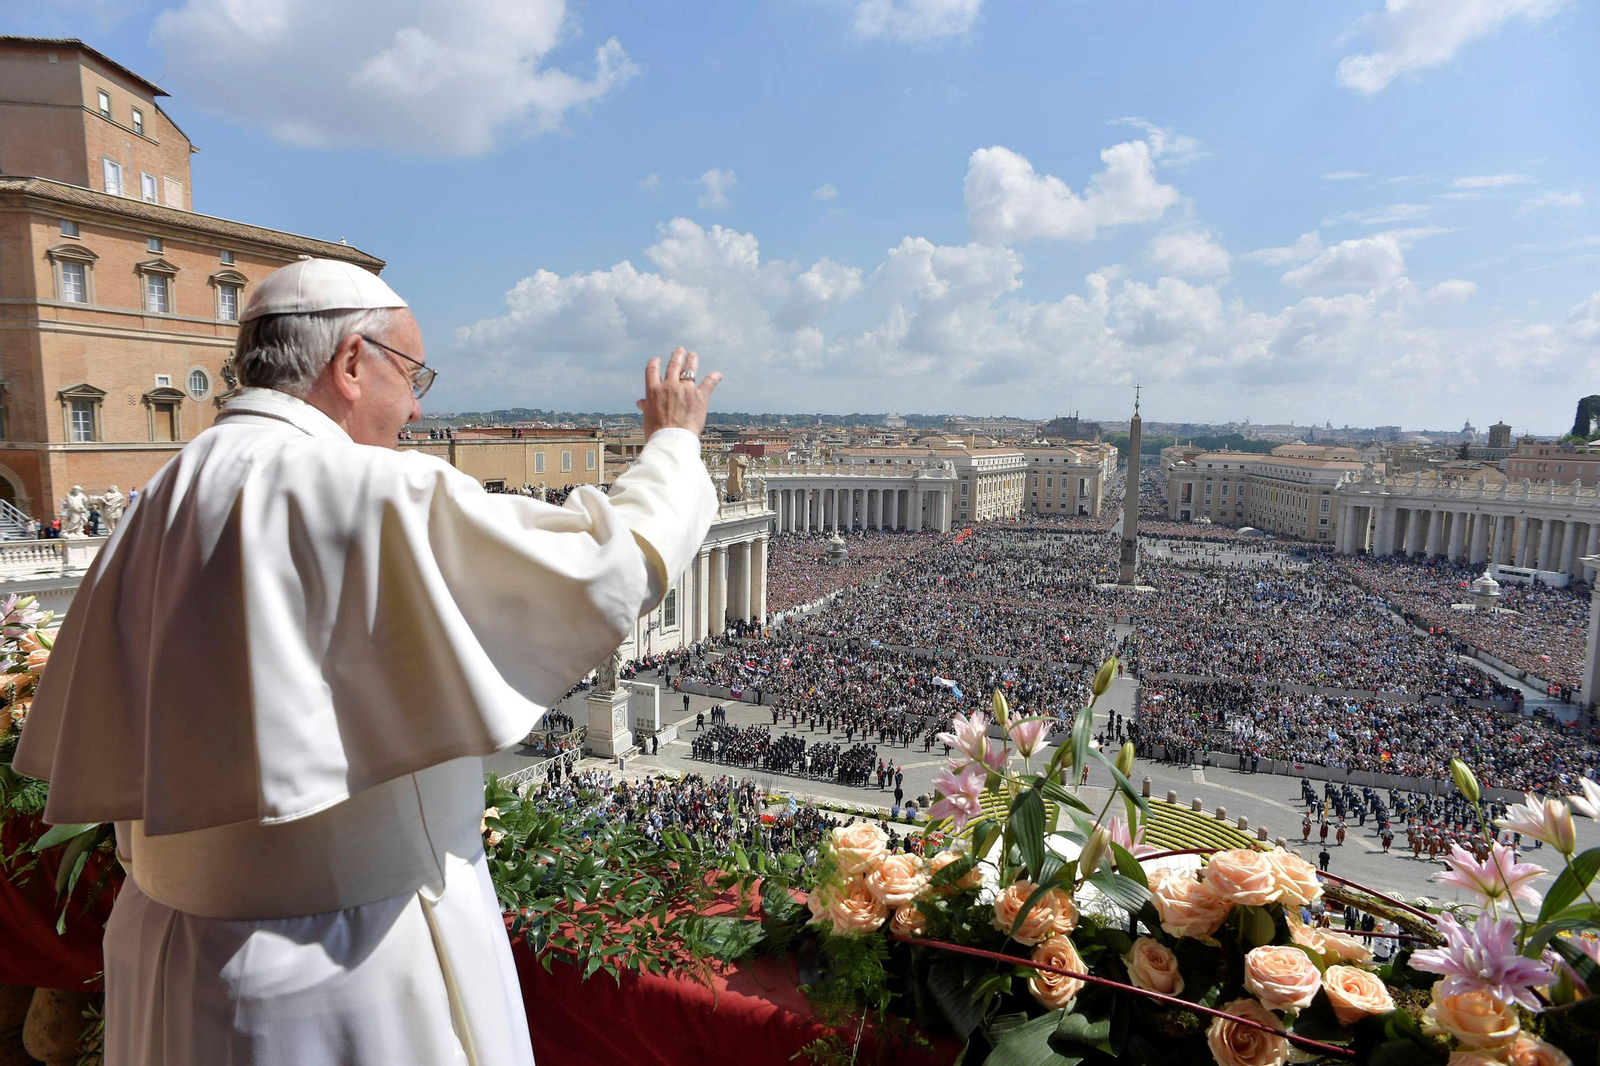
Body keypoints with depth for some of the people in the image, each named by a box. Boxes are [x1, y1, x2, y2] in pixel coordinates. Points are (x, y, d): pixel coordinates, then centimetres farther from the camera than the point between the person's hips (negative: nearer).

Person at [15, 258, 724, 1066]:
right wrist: (674, 442, -3)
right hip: (356, 966, -7)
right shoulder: (380, 496, -23)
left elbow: (93, 750, 7)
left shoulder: (162, 502, 0)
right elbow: (614, 564, -19)